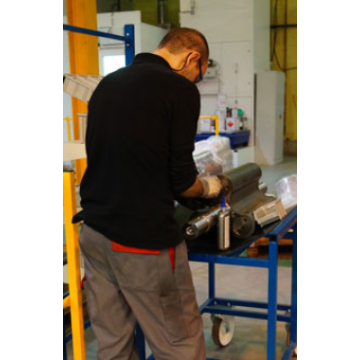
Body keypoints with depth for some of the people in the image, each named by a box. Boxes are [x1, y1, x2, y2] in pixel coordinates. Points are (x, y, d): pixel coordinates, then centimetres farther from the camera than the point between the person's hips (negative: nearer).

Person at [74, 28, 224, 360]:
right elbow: (181, 180, -9)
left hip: (93, 232, 8)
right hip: (143, 241, -7)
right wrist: (206, 188, 12)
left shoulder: (107, 83, 12)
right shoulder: (180, 89, -9)